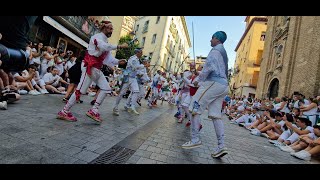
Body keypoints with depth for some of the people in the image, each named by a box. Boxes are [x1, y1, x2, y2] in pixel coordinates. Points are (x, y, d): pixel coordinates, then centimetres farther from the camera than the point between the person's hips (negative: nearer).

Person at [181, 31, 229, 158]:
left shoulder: (215, 50, -3)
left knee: (194, 109, -7)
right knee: (215, 115, 4)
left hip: (213, 83, -10)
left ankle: (195, 139, -5)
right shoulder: (223, 52, 27)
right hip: (222, 85, 10)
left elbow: (209, 67, -15)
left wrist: (199, 80, -3)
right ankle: (221, 146, 2)